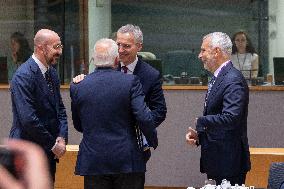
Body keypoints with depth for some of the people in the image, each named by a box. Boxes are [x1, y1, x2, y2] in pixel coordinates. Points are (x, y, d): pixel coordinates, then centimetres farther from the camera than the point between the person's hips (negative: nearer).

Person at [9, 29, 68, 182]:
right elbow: (29, 119, -22)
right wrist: (53, 145, -14)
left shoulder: (52, 73, 10)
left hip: (49, 153, 8)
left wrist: (62, 138, 0)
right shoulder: (24, 76, -18)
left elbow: (60, 109, 17)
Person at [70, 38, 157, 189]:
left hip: (93, 163, 2)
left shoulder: (77, 87, 0)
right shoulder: (130, 82, -7)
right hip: (127, 161, -2)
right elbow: (144, 118, -12)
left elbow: (78, 125, 10)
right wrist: (153, 141, 6)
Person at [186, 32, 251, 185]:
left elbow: (230, 118, -26)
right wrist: (198, 135, 5)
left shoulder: (233, 79, -15)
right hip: (215, 161, 10)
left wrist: (200, 122, -14)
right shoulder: (216, 79, 17)